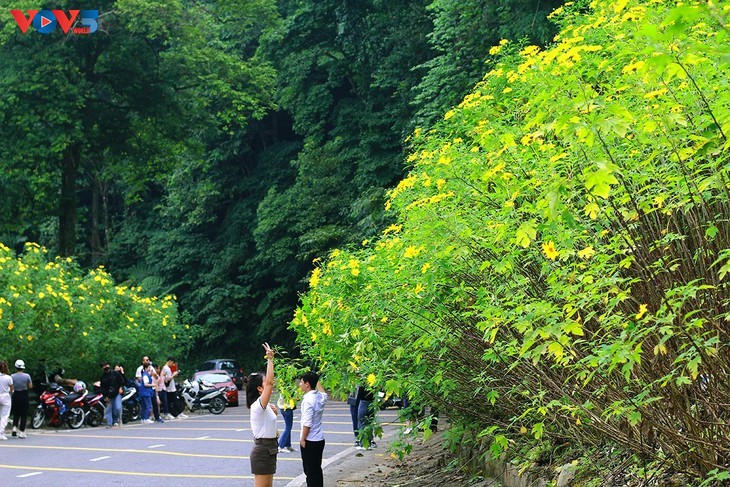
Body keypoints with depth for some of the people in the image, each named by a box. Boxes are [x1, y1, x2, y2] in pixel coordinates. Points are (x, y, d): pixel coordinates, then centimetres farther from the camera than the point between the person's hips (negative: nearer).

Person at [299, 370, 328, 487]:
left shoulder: (308, 400, -20)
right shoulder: (320, 397, 5)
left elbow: (307, 423, -22)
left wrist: (303, 439, -13)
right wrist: (316, 381, 37)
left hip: (310, 442, -8)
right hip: (319, 439, 8)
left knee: (310, 471, -3)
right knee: (317, 470, 15)